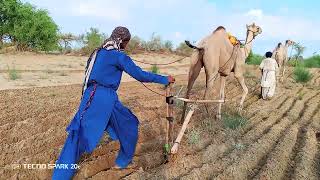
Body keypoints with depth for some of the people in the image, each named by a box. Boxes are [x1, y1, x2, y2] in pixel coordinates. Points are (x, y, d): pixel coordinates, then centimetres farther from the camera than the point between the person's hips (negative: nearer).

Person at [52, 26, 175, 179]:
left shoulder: (99, 51, 16)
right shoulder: (119, 56, -6)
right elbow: (140, 75, -7)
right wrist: (164, 79, 0)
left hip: (92, 96, 6)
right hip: (106, 98, -6)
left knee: (78, 134, 5)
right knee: (129, 125, 16)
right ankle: (124, 161, 27)